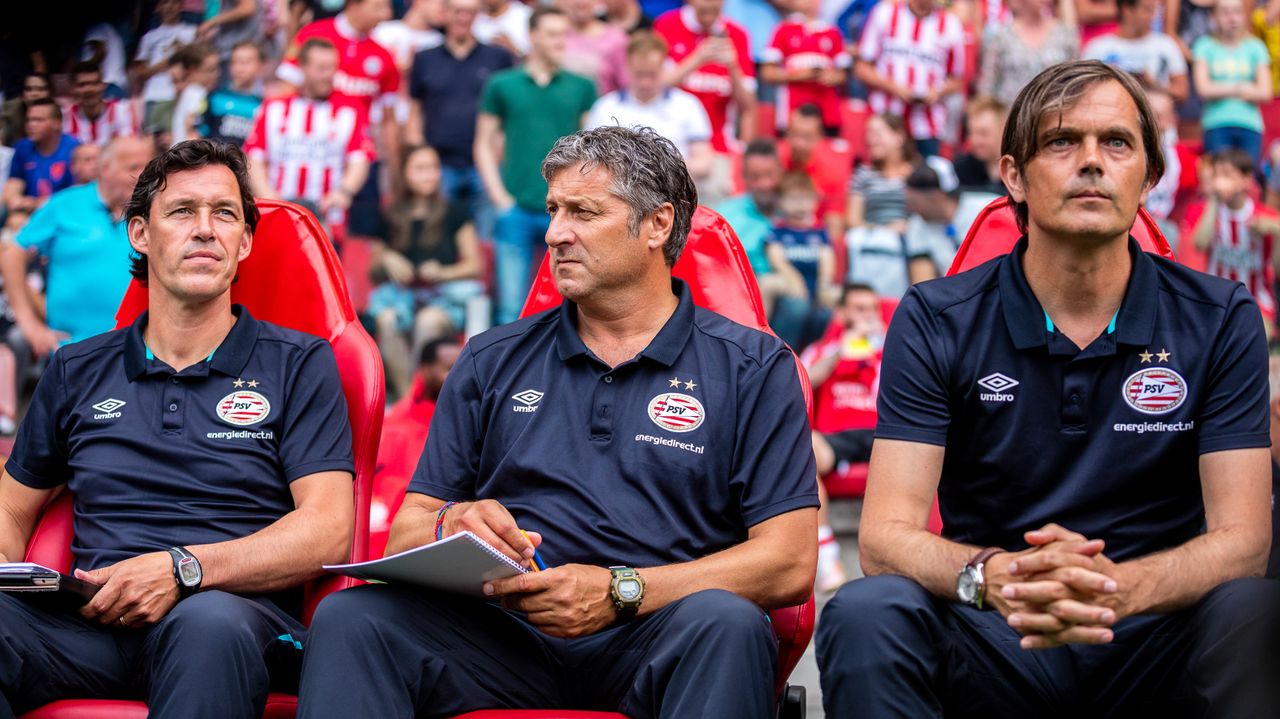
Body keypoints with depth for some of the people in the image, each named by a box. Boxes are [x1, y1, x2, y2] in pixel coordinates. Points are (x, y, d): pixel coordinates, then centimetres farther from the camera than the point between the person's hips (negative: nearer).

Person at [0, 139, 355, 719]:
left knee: (209, 624, -41)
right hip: (94, 619, 2)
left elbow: (328, 532, 0)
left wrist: (182, 568, -15)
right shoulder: (77, 372, 22)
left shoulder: (299, 364, 12)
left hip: (232, 610, -2)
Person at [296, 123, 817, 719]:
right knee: (349, 616, -27)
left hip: (647, 637, -1)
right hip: (504, 624, 2)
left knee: (727, 625, -36)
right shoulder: (493, 361, 20)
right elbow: (405, 534, 16)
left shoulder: (752, 367, 10)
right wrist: (449, 530, -10)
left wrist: (620, 591, -14)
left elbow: (788, 564, -2)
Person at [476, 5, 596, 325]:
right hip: (517, 209, 0)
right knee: (511, 307, 2)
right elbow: (484, 145, 9)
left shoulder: (582, 88, 7)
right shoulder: (502, 86, 6)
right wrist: (500, 199, -2)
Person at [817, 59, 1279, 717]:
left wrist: (1119, 588, -29)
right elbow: (885, 536, -7)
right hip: (996, 649, 0)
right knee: (866, 613, -31)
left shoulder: (1221, 321, 2)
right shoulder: (935, 322, 1)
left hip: (1148, 641, 1)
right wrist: (991, 577, -32)